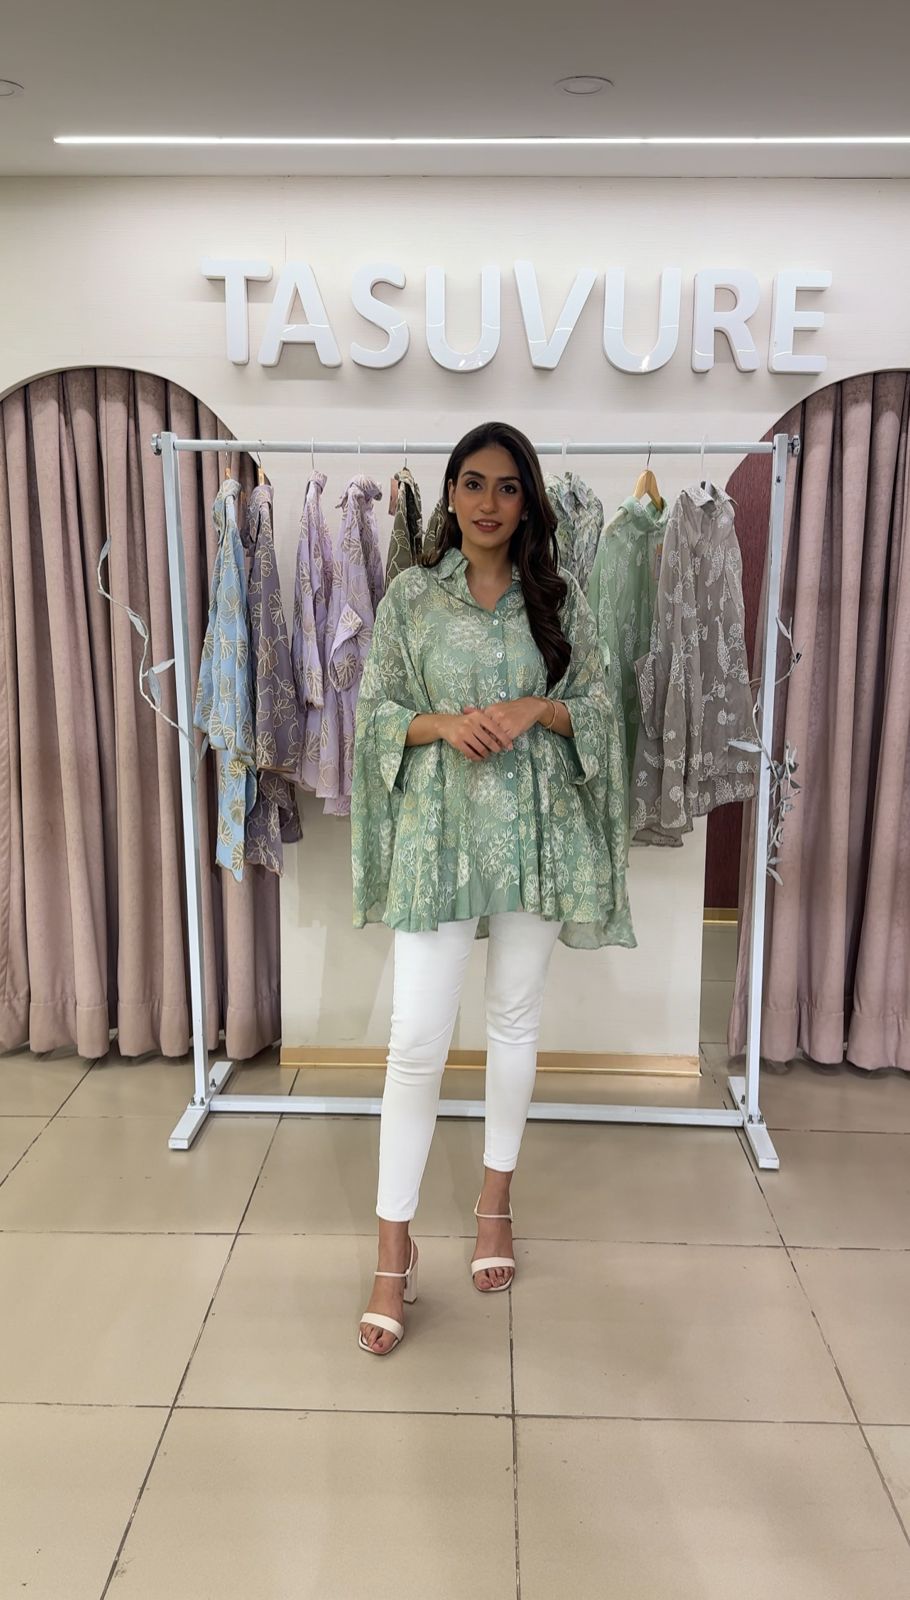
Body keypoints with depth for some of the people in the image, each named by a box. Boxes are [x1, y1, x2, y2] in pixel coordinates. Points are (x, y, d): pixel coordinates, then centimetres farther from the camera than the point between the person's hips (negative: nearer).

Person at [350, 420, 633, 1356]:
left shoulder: (558, 596, 5)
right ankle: (395, 1246, 8)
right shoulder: (410, 594, 3)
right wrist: (443, 723, -15)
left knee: (516, 1020, 12)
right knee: (417, 1037, -5)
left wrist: (536, 710, -13)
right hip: (439, 828, -1)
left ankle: (495, 1200, 32)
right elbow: (375, 709, 3)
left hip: (535, 828, 2)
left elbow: (598, 708, 7)